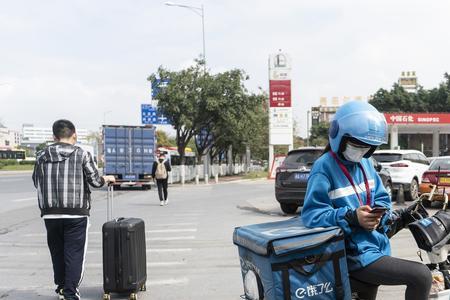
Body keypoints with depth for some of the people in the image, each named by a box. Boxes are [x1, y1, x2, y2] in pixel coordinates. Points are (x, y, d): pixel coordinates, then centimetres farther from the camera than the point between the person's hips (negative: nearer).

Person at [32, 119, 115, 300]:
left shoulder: (42, 156, 4)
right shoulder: (82, 154, -5)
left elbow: (37, 182, 13)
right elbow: (95, 181, -4)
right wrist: (106, 179, 16)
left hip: (50, 214, 4)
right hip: (76, 214, -3)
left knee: (57, 252, 18)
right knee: (74, 254, 4)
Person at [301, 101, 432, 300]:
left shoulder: (365, 164, 10)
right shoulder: (324, 167, -13)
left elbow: (382, 200, 14)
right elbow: (311, 214, -18)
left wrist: (380, 213, -10)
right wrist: (351, 218, -30)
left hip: (375, 246, 8)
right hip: (355, 254, -8)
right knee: (421, 276, -17)